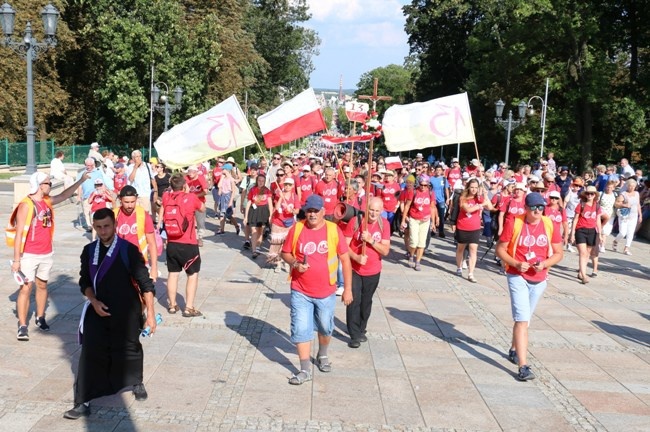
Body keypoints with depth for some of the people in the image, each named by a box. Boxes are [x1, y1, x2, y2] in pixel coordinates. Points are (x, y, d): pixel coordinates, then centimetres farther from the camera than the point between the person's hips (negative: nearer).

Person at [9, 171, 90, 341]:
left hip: (46, 254, 7)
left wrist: (81, 180, 22)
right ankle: (22, 326, -3)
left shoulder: (47, 202, 7)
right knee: (25, 289, -6)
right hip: (29, 255, -7)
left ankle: (40, 318, 31)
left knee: (42, 285, 17)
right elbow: (18, 233, -16)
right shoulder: (26, 205, -15)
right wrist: (16, 259, -17)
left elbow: (64, 195, 26)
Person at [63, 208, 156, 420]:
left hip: (126, 313, -2)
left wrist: (150, 313, -12)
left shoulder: (128, 250, -13)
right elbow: (85, 282, 10)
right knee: (90, 355, -6)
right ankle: (83, 403, 2)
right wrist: (94, 301, -9)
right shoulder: (89, 251, 0)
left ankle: (137, 383, 45)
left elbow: (145, 283, -10)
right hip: (98, 311, 3)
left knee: (130, 351, 16)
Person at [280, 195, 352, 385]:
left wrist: (348, 289, -5)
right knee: (301, 330, -1)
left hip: (326, 292, 0)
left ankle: (322, 355, 45)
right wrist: (295, 263, -18)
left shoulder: (334, 230, -9)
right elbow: (285, 253, 5)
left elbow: (345, 259, -4)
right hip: (300, 292, 0)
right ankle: (305, 370, 11)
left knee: (325, 328, 18)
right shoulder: (296, 229, -7)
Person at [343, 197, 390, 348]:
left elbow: (386, 251, -9)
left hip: (373, 271, 3)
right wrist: (356, 257, -26)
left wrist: (371, 240, -23)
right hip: (354, 269, -2)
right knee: (354, 301, -5)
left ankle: (361, 330, 33)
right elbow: (344, 246, -11)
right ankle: (354, 334, 5)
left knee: (366, 302, 15)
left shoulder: (384, 224, -7)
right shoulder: (355, 221, -14)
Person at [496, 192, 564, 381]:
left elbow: (558, 253, 4)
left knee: (524, 318, 19)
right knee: (522, 319, -12)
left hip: (539, 279, 4)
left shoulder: (550, 225, -2)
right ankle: (523, 366, -13)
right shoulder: (514, 223, -10)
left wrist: (545, 263, -15)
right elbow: (500, 249, -6)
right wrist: (516, 264, -21)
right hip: (517, 277, -4)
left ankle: (514, 350, 41)